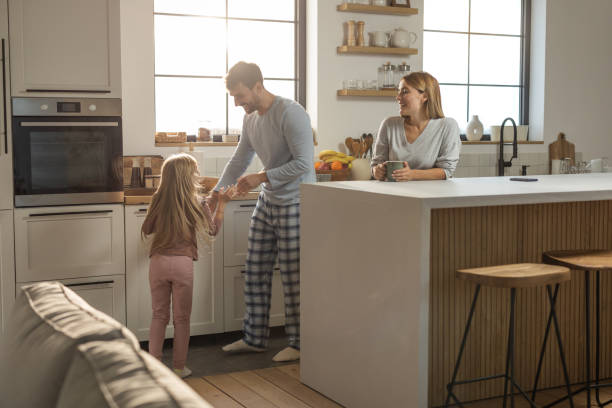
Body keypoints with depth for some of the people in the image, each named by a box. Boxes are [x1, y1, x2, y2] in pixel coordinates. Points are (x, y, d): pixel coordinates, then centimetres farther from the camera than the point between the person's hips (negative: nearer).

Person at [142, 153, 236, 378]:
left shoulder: (158, 201, 0)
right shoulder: (197, 204, -5)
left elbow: (146, 230, 12)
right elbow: (212, 230, 10)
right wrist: (221, 203, 16)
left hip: (158, 262, 2)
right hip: (182, 264, -2)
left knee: (159, 315, 14)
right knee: (181, 318, 10)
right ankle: (179, 367, 15)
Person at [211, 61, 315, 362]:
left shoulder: (291, 114, -19)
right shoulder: (250, 118, 8)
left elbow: (303, 163, -23)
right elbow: (239, 161, 18)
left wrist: (262, 177, -22)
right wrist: (216, 194, 13)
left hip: (295, 204, -8)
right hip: (267, 202, 8)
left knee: (292, 276, -2)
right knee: (255, 271, 11)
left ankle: (299, 343, 11)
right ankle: (255, 338, 22)